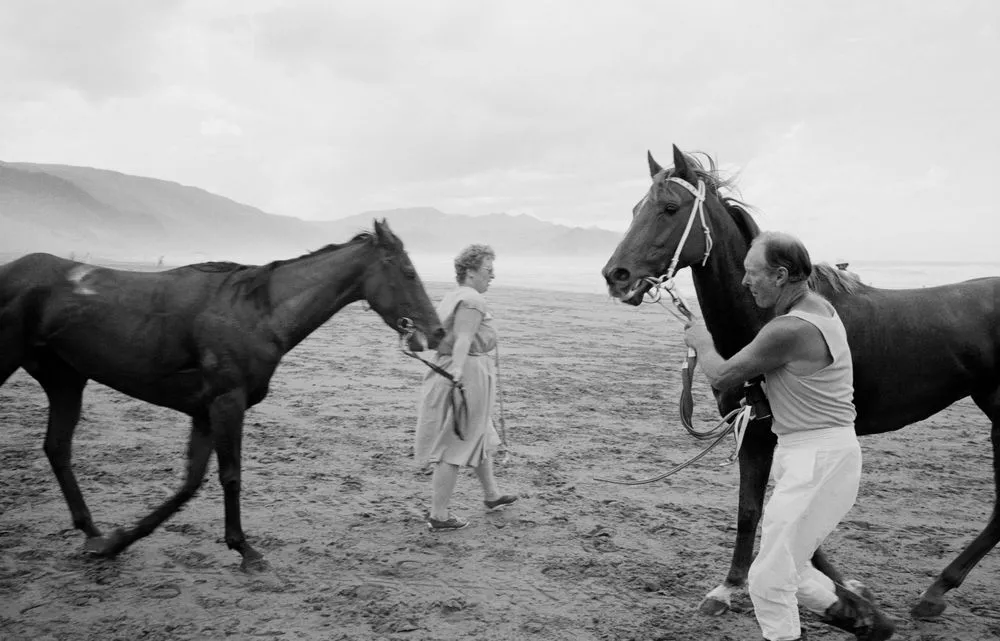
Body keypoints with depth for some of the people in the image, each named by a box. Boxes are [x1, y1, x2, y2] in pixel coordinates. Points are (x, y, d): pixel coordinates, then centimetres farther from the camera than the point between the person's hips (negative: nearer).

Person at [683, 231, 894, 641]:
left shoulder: (789, 330, -24)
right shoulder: (819, 306, 7)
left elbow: (722, 377, -12)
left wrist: (701, 342, 6)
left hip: (817, 459, -10)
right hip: (805, 455, 10)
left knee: (769, 579, -3)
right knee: (788, 568, 22)